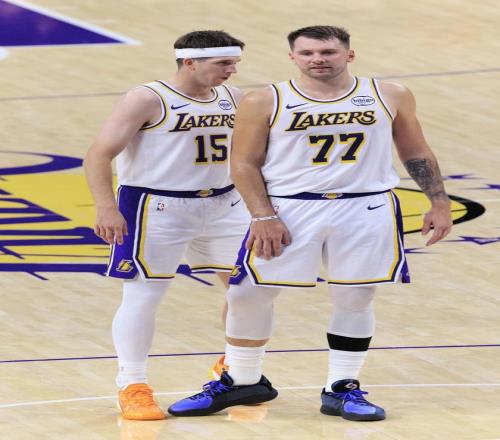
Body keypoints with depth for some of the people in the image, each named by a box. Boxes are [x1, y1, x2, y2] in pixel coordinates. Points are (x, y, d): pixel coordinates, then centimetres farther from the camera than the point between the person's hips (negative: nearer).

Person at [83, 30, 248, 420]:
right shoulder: (148, 100, -13)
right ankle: (132, 387, 6)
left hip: (224, 205, 6)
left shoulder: (233, 99, 5)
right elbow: (100, 155, -15)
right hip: (157, 208, -6)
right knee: (143, 296, -4)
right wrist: (106, 208, -25)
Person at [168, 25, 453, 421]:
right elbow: (245, 164, -2)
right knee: (247, 295, 2)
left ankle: (342, 389, 19)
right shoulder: (265, 103, -3)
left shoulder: (390, 97, 3)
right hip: (288, 209, -1)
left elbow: (417, 154, 10)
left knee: (355, 299, 5)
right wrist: (263, 216, -12)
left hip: (368, 210, 1)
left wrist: (439, 203, 5)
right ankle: (242, 382, 20)